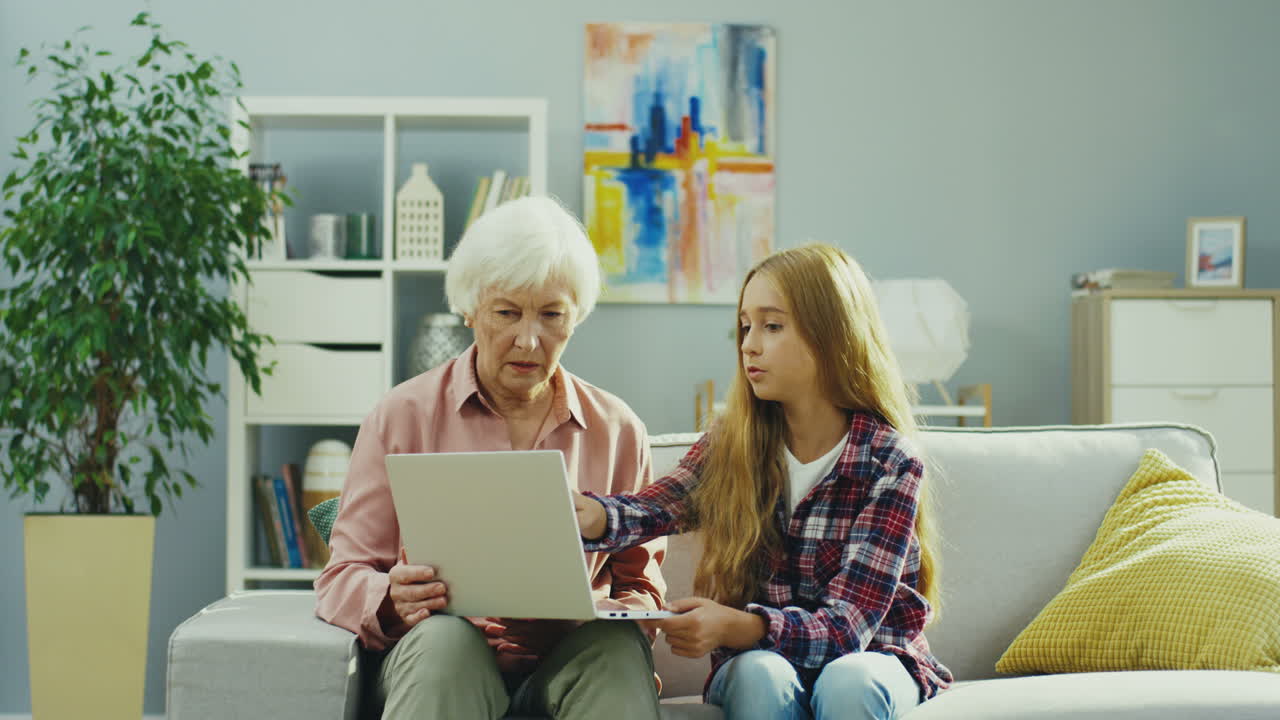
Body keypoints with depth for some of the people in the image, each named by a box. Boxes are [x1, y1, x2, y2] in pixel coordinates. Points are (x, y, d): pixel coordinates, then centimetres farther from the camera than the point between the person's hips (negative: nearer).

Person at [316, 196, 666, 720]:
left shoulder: (618, 430, 12)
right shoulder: (403, 417, 6)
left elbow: (641, 588, 15)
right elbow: (343, 578, 4)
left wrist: (604, 614, -11)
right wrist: (393, 602, -21)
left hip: (570, 660, 2)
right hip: (438, 660, -1)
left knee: (618, 645, -32)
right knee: (445, 636, -36)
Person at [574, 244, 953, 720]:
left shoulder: (890, 462, -12)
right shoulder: (731, 444, -1)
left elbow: (845, 625, -20)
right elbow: (657, 507, -19)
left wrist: (735, 627, -38)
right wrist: (591, 516, -42)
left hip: (872, 660, -2)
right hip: (757, 657, 2)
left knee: (848, 680, -35)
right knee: (761, 674, -32)